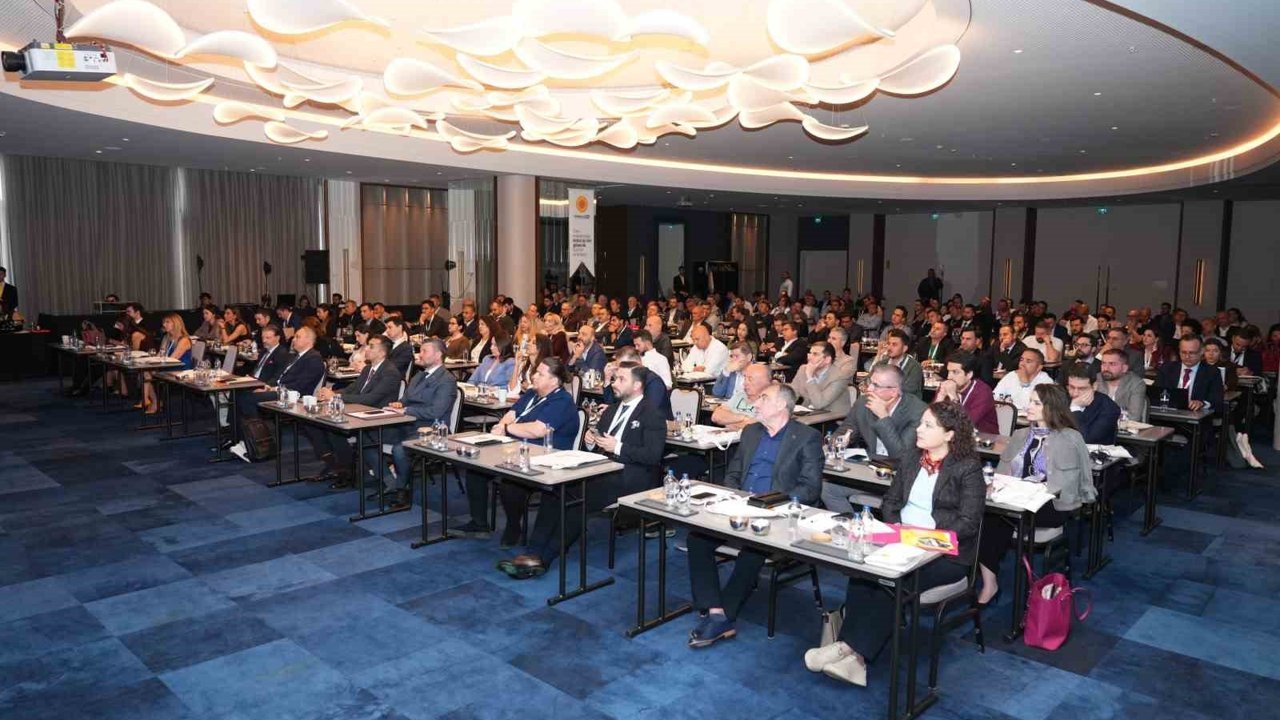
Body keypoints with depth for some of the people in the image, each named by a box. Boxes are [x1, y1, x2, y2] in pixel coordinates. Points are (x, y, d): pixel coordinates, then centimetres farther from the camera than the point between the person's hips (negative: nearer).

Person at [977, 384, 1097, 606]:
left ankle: (990, 581, -20)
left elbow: (1064, 483, -8)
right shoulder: (1020, 436, 22)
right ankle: (988, 581, -30)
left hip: (1051, 506, -4)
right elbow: (1003, 470, 15)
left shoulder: (1070, 438, 3)